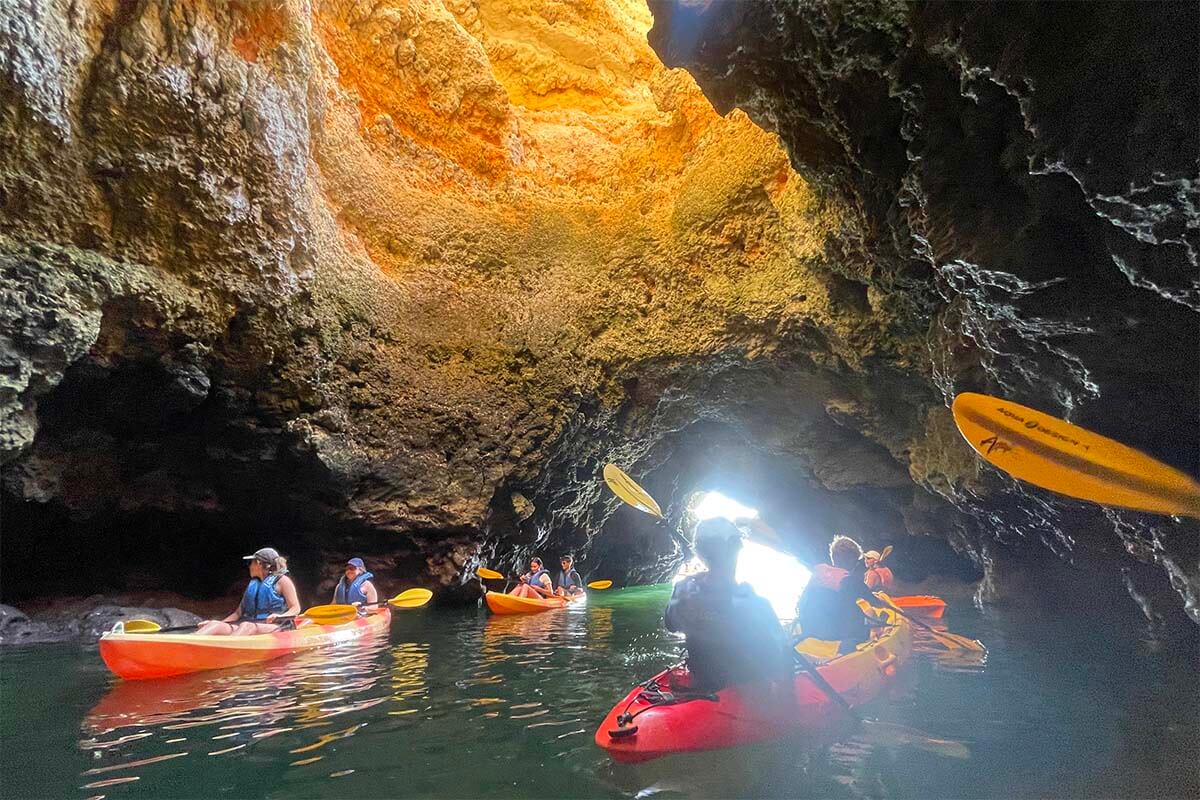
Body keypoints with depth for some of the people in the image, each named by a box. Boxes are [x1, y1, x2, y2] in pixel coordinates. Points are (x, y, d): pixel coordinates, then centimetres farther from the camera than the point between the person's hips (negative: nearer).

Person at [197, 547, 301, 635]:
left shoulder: (282, 580, 6)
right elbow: (239, 612, 24)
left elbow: (295, 608, -1)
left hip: (272, 625, -6)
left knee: (247, 626, -39)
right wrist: (219, 623, 10)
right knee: (216, 625, -21)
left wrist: (280, 616, -21)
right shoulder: (253, 584, 25)